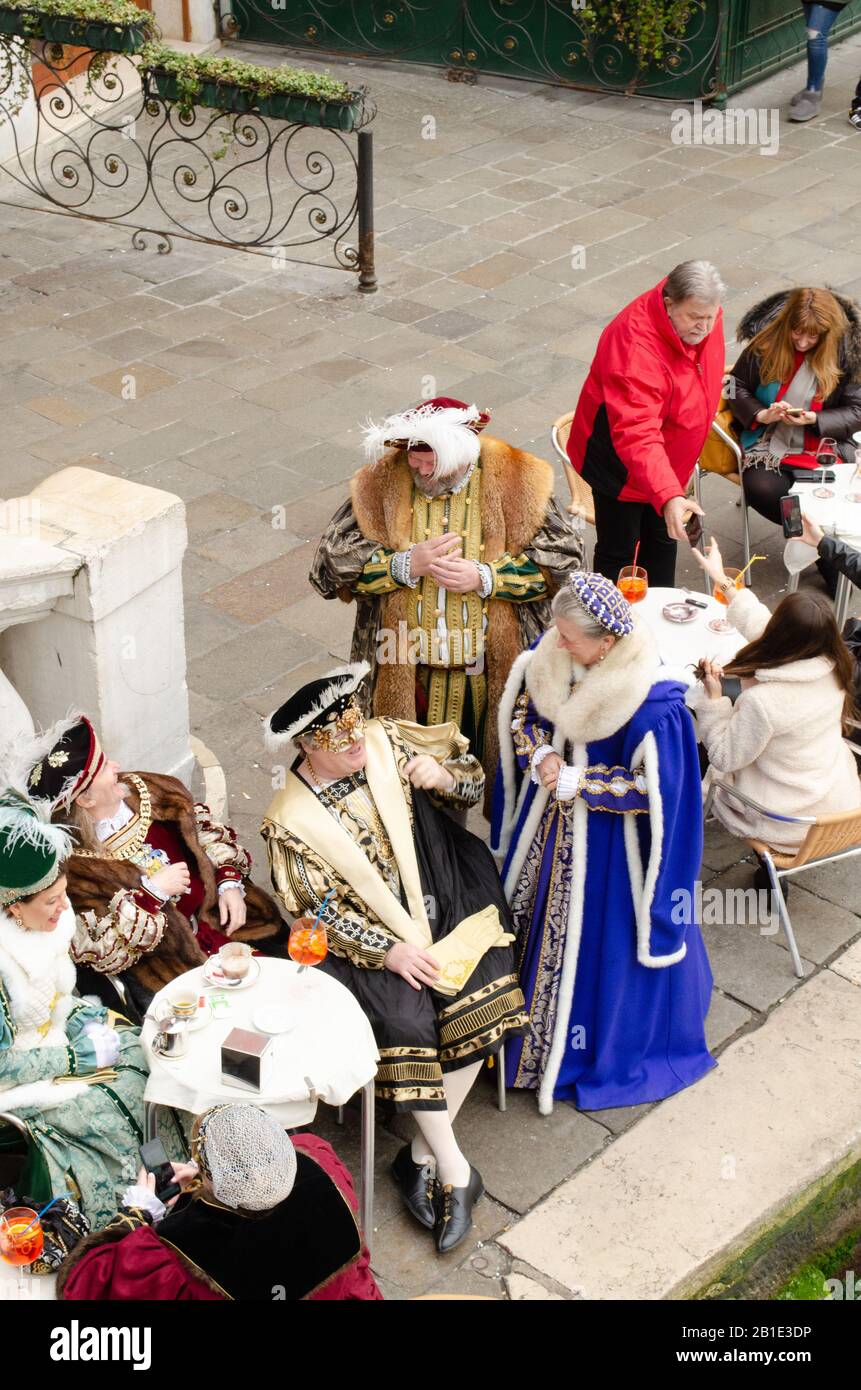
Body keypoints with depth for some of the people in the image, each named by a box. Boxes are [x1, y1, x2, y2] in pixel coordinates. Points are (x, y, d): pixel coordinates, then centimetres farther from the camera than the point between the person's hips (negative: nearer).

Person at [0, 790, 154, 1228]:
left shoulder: (50, 916, -9)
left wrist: (83, 1018, -6)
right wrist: (74, 1057, -21)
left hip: (55, 1034, 8)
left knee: (143, 1054, -5)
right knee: (104, 1115, -18)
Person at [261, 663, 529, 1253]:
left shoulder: (385, 743, -5)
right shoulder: (291, 821, -12)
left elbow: (475, 784, 4)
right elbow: (321, 910, -9)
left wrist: (443, 775, -18)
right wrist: (389, 951, -17)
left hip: (442, 910, 3)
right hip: (367, 939, -3)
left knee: (481, 1001, -20)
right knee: (403, 1020, -27)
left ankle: (423, 1156, -4)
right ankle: (454, 1172, -10)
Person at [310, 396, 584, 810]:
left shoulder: (515, 481, -8)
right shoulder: (380, 484, -6)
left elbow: (562, 558, -6)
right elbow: (330, 566, -5)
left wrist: (485, 577, -18)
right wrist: (405, 565, -20)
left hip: (495, 674, 0)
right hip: (406, 677, 1)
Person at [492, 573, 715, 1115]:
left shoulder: (653, 703, -31)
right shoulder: (552, 655, -14)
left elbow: (653, 788, -22)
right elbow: (521, 712, 3)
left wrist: (575, 782, -23)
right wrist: (541, 752, -16)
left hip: (607, 842, -6)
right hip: (549, 823, 6)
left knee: (601, 937, 10)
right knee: (536, 918, 22)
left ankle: (608, 1048, 35)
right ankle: (531, 1023, 46)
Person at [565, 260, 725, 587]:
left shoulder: (704, 315, -12)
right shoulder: (635, 346, -38)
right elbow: (637, 435, -46)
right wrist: (669, 497, -57)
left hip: (670, 458, 8)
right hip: (620, 462, -8)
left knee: (663, 537, 23)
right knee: (618, 550, 4)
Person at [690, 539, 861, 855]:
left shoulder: (762, 701, -34)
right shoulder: (833, 669, -14)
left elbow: (724, 756, -17)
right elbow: (766, 631, 3)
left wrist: (713, 697, -13)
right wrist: (724, 582, 12)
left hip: (791, 825, -5)